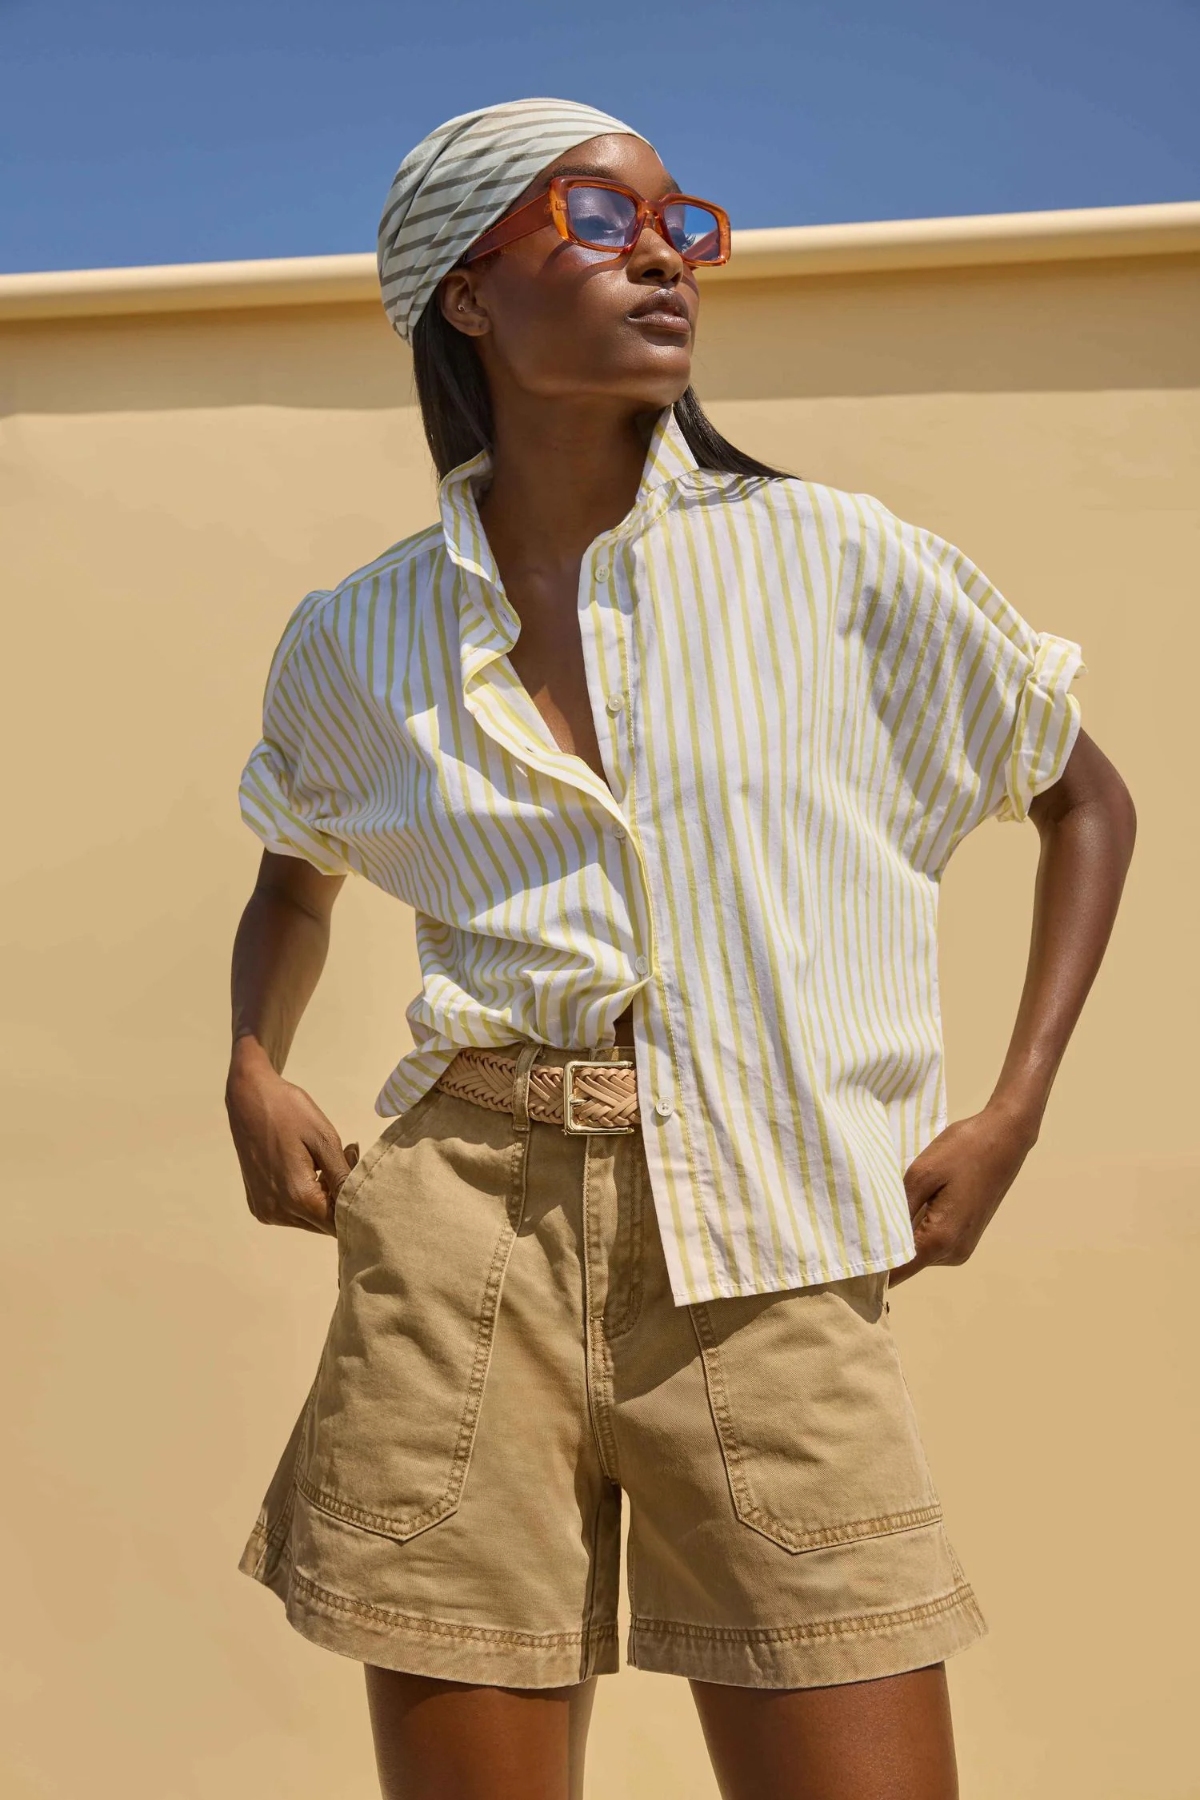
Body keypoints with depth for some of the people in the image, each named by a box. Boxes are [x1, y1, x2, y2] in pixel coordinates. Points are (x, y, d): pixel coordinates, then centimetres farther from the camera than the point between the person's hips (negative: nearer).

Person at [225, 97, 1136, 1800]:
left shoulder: (834, 559, 2)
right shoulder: (356, 639, 8)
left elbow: (1089, 802, 13)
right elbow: (295, 881, 27)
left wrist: (1013, 1109, 4)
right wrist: (255, 1075, 8)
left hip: (772, 1270, -1)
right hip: (466, 1239, 2)